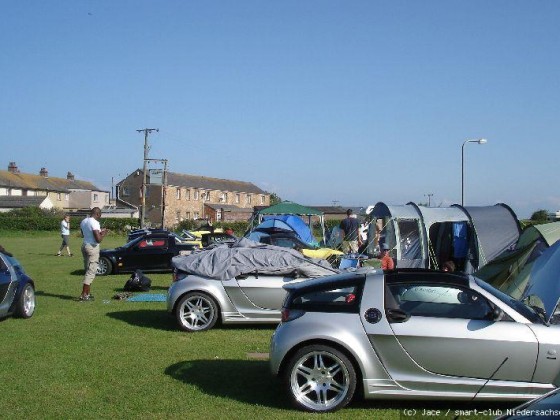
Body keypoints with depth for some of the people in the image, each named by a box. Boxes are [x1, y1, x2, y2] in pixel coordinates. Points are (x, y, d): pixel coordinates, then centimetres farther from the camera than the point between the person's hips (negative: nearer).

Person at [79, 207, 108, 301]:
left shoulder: (83, 221, 9)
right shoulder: (95, 223, -18)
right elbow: (98, 239, -23)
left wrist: (99, 232, 21)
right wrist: (103, 234, -3)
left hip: (84, 246, 9)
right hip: (93, 248, -9)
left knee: (88, 270, 15)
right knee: (91, 272, -6)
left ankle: (88, 294, 18)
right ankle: (83, 295, -9)